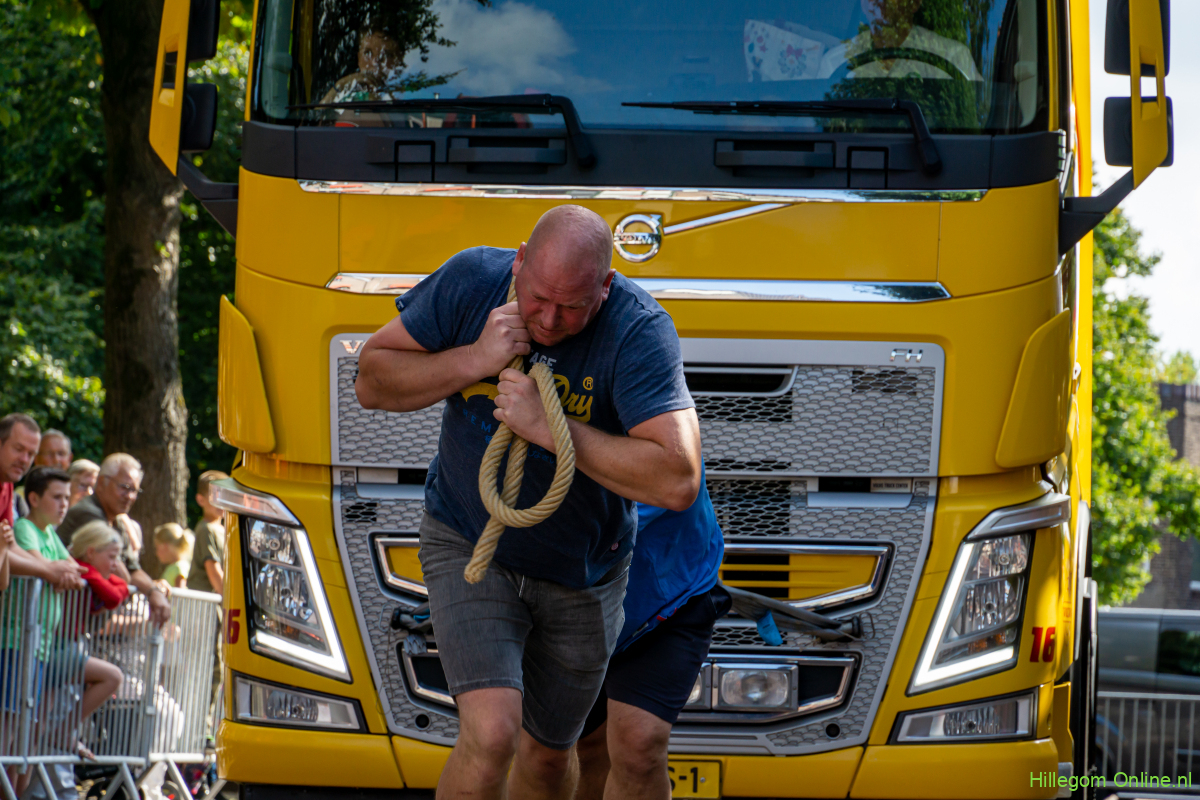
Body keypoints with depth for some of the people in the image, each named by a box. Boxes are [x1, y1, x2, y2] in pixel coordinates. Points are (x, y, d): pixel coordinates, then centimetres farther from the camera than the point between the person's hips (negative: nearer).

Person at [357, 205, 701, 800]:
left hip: (578, 570, 1)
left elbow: (677, 481, -35)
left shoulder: (639, 332, -26)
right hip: (468, 544, -1)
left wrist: (547, 427, -35)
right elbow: (372, 382, -9)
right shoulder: (470, 282, -18)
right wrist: (476, 360, -26)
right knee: (491, 734, -23)